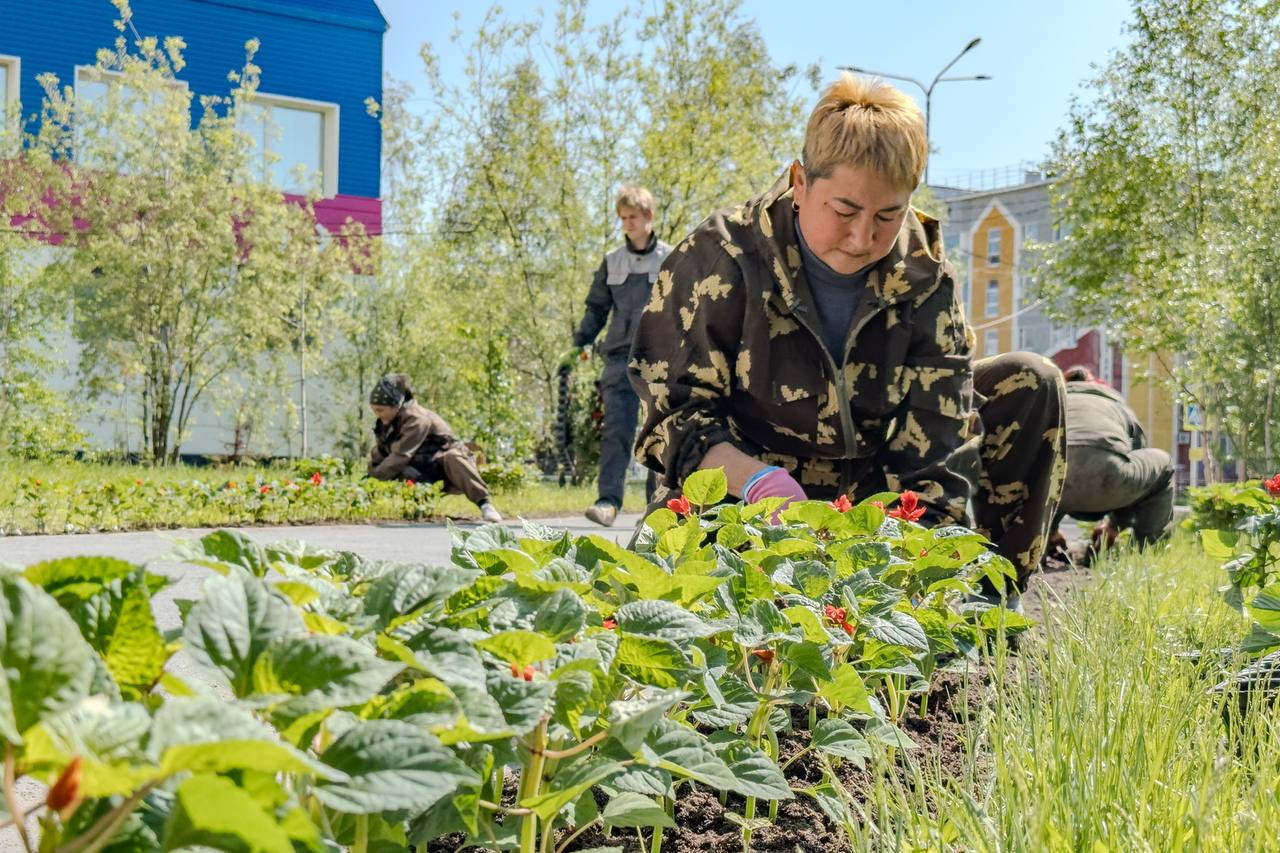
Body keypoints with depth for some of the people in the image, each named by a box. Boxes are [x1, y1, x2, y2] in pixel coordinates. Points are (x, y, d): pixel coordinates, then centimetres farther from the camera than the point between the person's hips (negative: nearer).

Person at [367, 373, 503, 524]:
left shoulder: (416, 419, -20)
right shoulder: (387, 423, 5)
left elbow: (400, 456, -26)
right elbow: (378, 455, 8)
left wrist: (375, 478, -26)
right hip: (427, 476, 6)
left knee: (452, 459, -42)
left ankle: (484, 503, -42)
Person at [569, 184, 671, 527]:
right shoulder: (612, 262, 13)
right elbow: (596, 308, 16)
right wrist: (579, 343, 5)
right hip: (620, 355, 1)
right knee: (615, 428, -10)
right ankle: (608, 499, -15)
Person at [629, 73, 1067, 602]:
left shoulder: (925, 280, -11)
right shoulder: (720, 260, -19)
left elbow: (936, 443, -16)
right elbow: (673, 411, -19)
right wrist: (755, 479, -38)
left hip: (869, 492, 3)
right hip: (742, 502, -3)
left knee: (1029, 385, -8)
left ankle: (992, 600, 1)